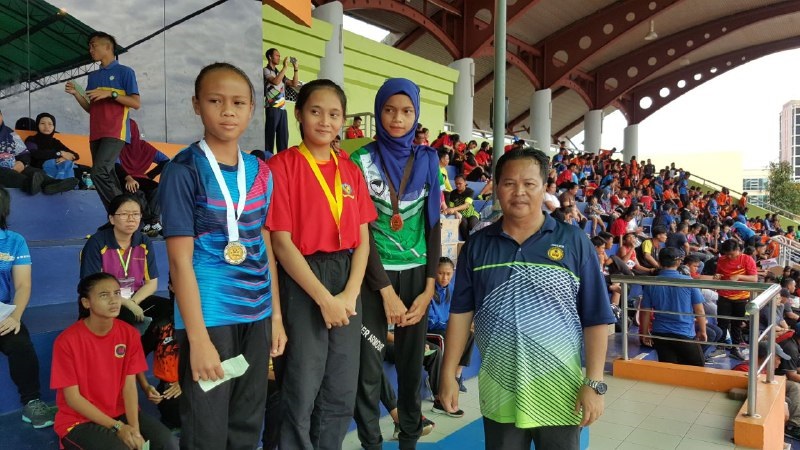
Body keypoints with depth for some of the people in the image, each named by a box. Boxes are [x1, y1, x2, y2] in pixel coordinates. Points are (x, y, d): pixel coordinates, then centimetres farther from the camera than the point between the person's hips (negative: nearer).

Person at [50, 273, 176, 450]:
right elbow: (72, 398, -14)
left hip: (121, 412, 4)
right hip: (79, 420, -3)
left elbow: (129, 386, -5)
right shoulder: (67, 340, -16)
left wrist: (135, 428, -20)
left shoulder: (129, 333, -4)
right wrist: (117, 427, -19)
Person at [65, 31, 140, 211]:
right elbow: (90, 109, 21)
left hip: (115, 133, -7)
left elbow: (136, 103, -5)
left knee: (98, 173, -21)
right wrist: (76, 94, 5)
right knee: (106, 176, 4)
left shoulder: (125, 72, 2)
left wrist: (111, 94, -13)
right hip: (96, 134, 7)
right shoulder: (93, 76, 20)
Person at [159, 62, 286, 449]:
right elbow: (180, 260, -13)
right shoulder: (183, 170, -10)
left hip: (256, 315, 6)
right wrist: (198, 338, -17)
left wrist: (276, 314, 10)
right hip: (209, 316, -5)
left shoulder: (261, 172, 7)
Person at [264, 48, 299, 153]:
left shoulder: (280, 73, 22)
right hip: (273, 108, -7)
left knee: (283, 136, 5)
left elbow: (294, 84, 20)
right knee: (270, 134, -7)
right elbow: (276, 81, -16)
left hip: (283, 108, 7)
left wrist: (295, 68, 11)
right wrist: (285, 67, -11)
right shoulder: (266, 70, 2)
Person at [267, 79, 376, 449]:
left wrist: (349, 293, -6)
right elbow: (282, 242, -12)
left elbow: (362, 237, 7)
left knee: (342, 393, 14)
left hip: (348, 282, 6)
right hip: (303, 283, -5)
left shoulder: (350, 170, 9)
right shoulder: (282, 166, -8)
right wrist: (324, 298, -14)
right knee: (302, 391, 5)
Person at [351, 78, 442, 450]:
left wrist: (429, 286, -4)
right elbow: (361, 228, -7)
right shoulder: (362, 160, -4)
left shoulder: (427, 160, 5)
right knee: (370, 365, 3)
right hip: (374, 273, -2)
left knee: (412, 361, 11)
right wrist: (386, 290, -11)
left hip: (416, 274, 3)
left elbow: (433, 223, 5)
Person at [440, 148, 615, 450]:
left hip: (559, 394, -1)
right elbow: (461, 313, 4)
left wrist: (594, 383, -8)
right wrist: (448, 374, 1)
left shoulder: (574, 241, -4)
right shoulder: (477, 245, 2)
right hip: (498, 393, 2)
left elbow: (596, 319, -3)